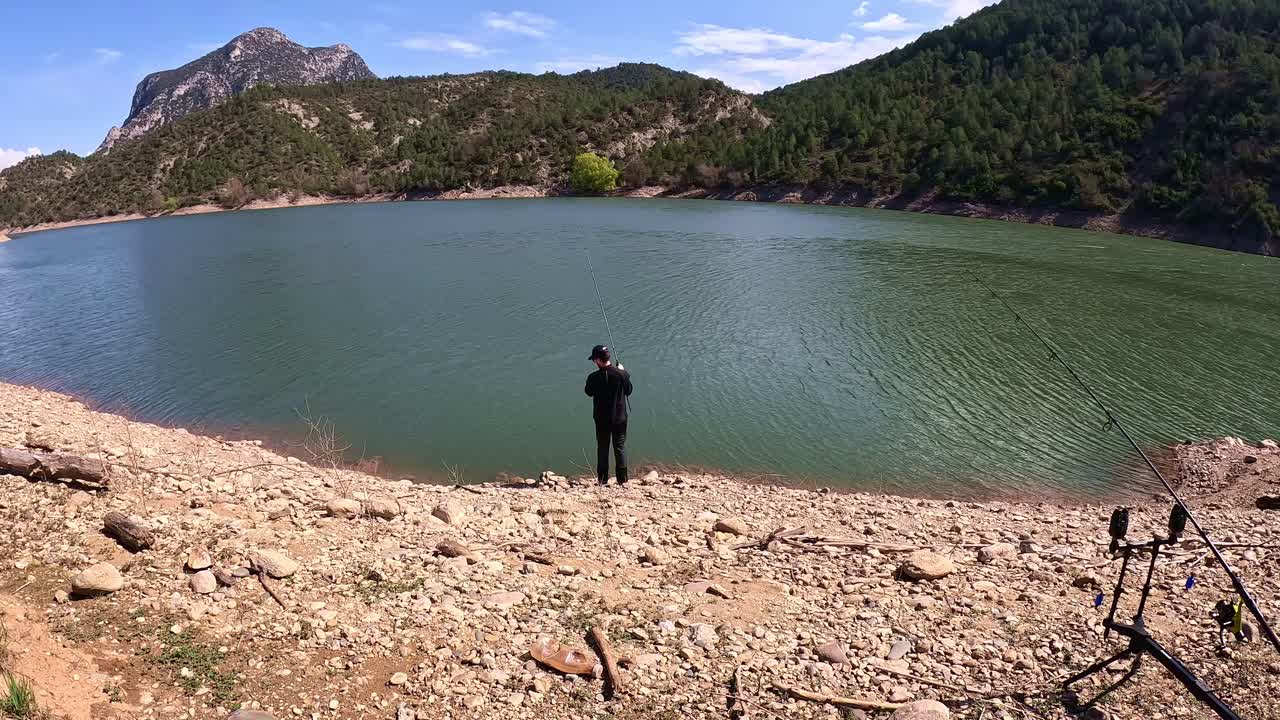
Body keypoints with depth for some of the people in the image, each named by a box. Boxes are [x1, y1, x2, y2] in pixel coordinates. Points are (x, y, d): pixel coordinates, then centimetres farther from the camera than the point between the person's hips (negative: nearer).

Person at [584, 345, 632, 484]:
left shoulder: (593, 378, -19)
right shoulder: (622, 374, -16)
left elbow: (589, 393, 2)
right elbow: (628, 391, 1)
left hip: (601, 419, -1)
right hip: (620, 418, 1)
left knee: (602, 448, 15)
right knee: (620, 447, 14)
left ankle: (602, 479, 21)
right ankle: (622, 479, 17)